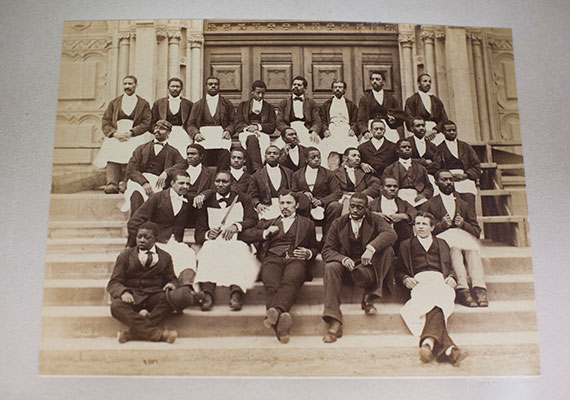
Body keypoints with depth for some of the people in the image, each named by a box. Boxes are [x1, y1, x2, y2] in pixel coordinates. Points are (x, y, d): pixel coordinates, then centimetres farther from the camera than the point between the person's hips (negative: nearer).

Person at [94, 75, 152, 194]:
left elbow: (146, 123, 4)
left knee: (131, 155, -27)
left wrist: (131, 133, -11)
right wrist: (114, 133, -6)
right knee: (112, 154, -26)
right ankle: (112, 184, -39)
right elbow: (105, 122, 15)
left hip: (135, 136, 0)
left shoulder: (143, 104, 16)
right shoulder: (114, 103, 23)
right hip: (115, 136, 1)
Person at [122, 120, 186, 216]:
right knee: (137, 192, -34)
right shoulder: (142, 148, 23)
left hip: (158, 181, 0)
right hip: (139, 179, 0)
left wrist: (167, 172, -19)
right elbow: (131, 169, 8)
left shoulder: (172, 152, 22)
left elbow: (183, 164, 0)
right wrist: (144, 182, -13)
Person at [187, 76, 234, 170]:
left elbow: (232, 122, 14)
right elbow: (190, 124, 15)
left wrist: (228, 131, -7)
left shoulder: (227, 104, 20)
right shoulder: (198, 105, 21)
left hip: (221, 137, 0)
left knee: (224, 152, -26)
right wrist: (195, 133, -5)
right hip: (203, 137, 0)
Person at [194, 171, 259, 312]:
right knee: (208, 252, -35)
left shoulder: (243, 199, 22)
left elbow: (253, 220, 6)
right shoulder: (207, 203, 23)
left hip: (237, 243, -1)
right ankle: (207, 294, -50)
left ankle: (236, 292, -54)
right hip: (214, 243, 1)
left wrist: (236, 226, -13)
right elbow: (198, 234, 15)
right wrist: (208, 234, -9)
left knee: (239, 253, -37)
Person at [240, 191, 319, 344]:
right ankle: (281, 316, -58)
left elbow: (315, 249, 32)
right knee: (272, 286, -35)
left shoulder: (307, 224, 32)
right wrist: (265, 233, 11)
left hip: (295, 260, -1)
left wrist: (308, 253, 8)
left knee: (289, 282, -39)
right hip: (272, 259, 1)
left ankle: (275, 311, -63)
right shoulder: (268, 223, 35)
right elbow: (245, 235, 28)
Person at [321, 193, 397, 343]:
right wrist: (343, 259, -21)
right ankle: (334, 322, -37)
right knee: (331, 267, -31)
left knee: (388, 250, -24)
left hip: (368, 267, 0)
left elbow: (390, 234, -16)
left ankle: (369, 297, -18)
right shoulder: (338, 223, 7)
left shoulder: (375, 220, 5)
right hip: (346, 267, 1)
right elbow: (327, 250, 1)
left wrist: (371, 248, -34)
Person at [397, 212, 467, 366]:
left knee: (435, 302, -38)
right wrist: (405, 279, -1)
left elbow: (451, 267, 29)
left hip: (440, 280, 1)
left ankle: (429, 341, -62)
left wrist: (451, 277, 5)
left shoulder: (441, 244, 34)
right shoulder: (406, 245, 29)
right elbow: (399, 271, 23)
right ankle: (447, 348, -57)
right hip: (419, 281, -1)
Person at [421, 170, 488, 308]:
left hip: (465, 237, 2)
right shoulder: (429, 205, 19)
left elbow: (477, 231, 18)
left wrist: (463, 224, -3)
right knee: (454, 248, -38)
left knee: (472, 249, -34)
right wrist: (441, 225, -11)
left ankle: (479, 289, -46)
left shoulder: (465, 205, 28)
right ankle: (462, 289, -48)